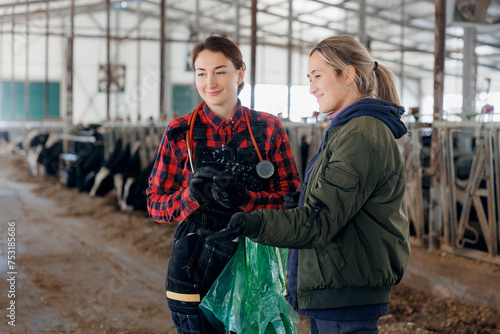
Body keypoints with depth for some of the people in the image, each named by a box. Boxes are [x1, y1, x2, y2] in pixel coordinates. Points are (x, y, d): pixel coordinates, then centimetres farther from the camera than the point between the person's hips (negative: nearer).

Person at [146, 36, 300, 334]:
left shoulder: (269, 128, 0)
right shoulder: (180, 133, 0)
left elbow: (291, 200, -2)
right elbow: (155, 206, 1)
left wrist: (244, 198, -20)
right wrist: (191, 194, -19)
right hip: (195, 271, 0)